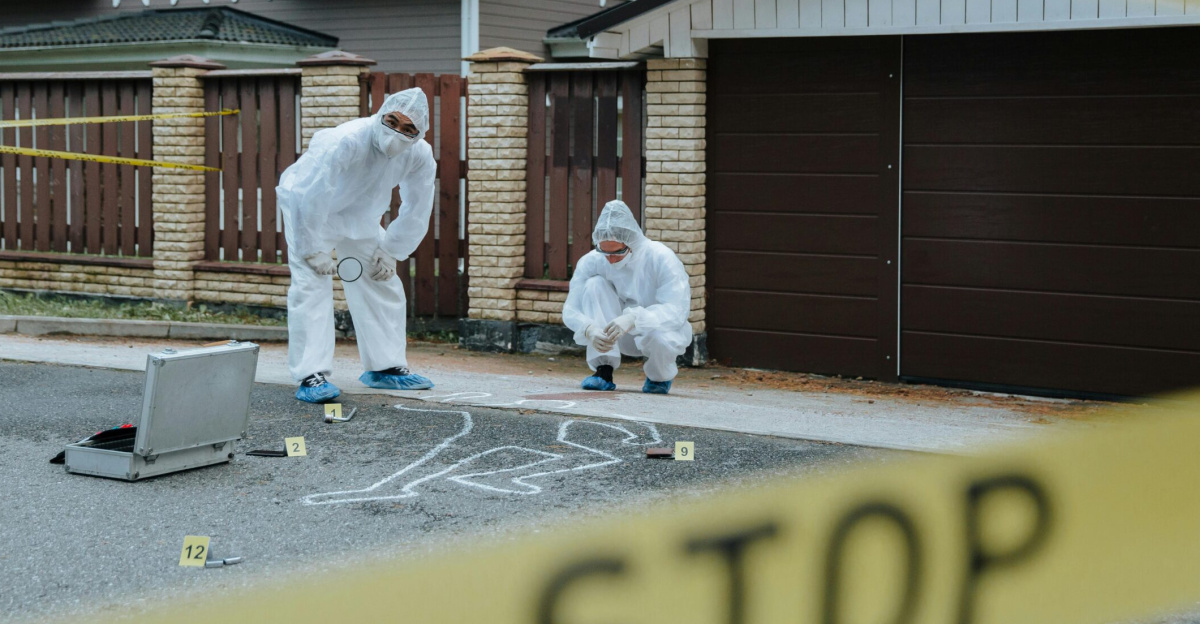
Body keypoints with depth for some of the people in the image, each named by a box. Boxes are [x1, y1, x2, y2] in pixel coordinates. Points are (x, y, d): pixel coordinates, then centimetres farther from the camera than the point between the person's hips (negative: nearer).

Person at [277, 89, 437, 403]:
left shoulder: (420, 156, -20)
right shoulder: (344, 142, -39)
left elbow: (417, 211, -2)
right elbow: (309, 197, -35)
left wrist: (391, 251, -2)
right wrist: (312, 250, -27)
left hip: (360, 218, 6)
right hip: (308, 211, -6)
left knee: (384, 286, 8)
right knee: (311, 286, -18)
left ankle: (386, 367, 21)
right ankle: (311, 375, -18)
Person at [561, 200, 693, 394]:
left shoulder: (661, 258, -23)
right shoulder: (591, 262, -15)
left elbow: (677, 311, -32)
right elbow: (571, 310, -16)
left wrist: (633, 318, -47)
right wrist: (589, 329, -39)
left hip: (661, 329, -3)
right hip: (624, 336, 3)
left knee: (658, 337, -39)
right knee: (595, 284, -22)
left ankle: (660, 377, -1)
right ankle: (603, 370, -18)